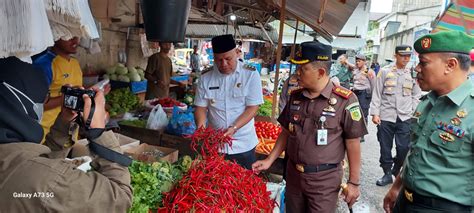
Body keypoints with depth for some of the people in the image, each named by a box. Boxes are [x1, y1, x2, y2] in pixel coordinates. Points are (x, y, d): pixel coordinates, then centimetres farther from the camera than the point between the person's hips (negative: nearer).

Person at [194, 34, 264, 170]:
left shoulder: (251, 75, -8)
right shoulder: (206, 78, 0)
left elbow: (253, 108, -11)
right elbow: (201, 107, 3)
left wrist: (234, 128, -22)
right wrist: (201, 127, -16)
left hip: (243, 146, -2)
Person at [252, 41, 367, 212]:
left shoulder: (345, 100, -15)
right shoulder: (295, 97, 0)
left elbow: (352, 143, -10)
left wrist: (354, 182, -7)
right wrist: (269, 160, 6)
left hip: (324, 180, -4)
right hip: (293, 175, 5)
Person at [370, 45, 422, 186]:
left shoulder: (413, 74, 8)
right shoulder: (384, 72, 3)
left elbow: (416, 96, 12)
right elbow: (376, 94, 2)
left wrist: (414, 113, 1)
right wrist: (375, 113, -4)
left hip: (405, 118, 1)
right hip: (385, 116, -1)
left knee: (404, 148, -1)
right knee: (385, 148, 5)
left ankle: (398, 172, 23)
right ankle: (387, 174, 21)